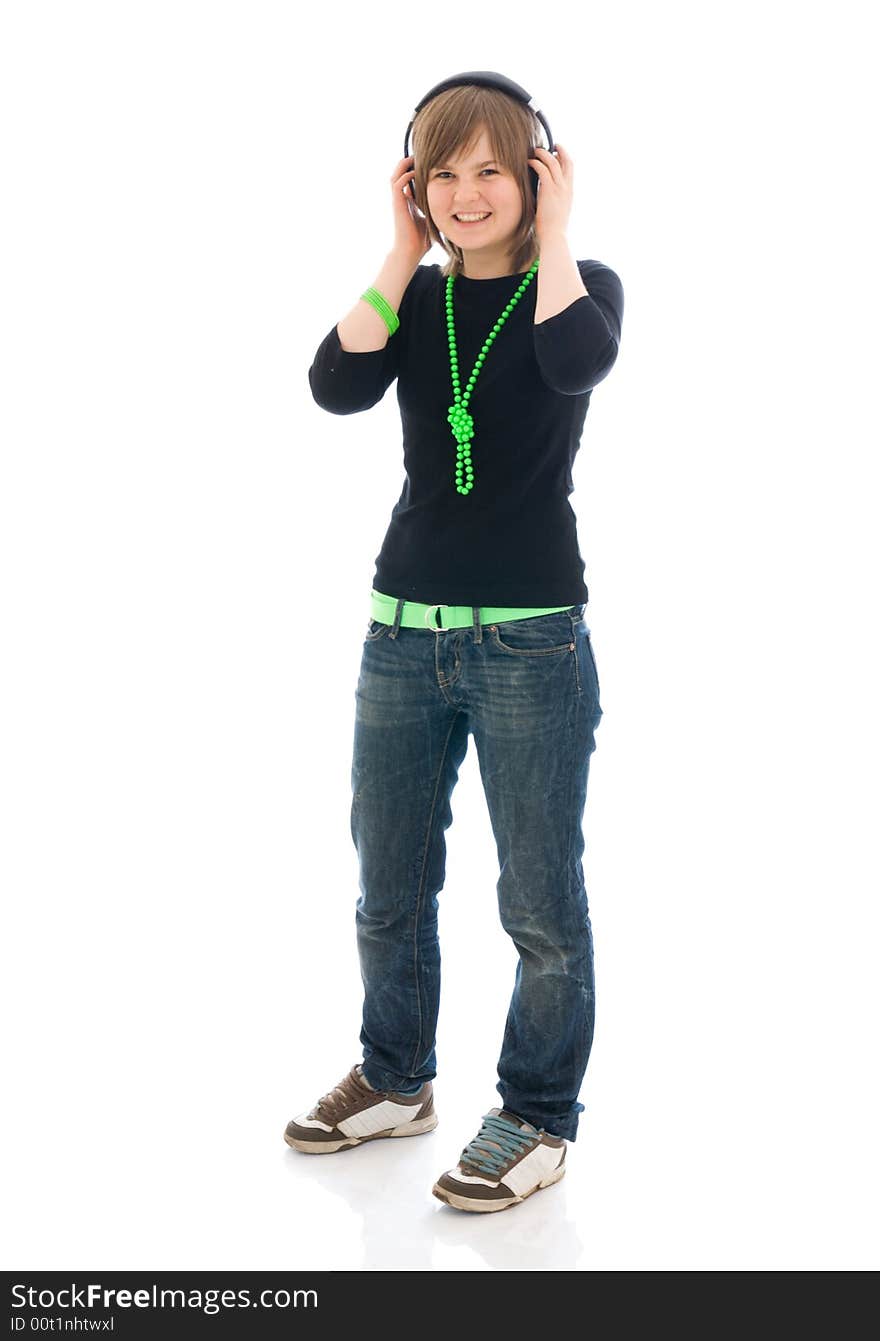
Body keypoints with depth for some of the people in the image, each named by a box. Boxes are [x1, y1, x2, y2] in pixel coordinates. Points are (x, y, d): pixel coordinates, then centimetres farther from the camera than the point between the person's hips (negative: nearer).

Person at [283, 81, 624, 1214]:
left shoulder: (580, 283, 0)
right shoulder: (416, 296, 9)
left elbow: (575, 363, -24)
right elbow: (337, 386, -11)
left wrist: (551, 234, -11)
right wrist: (404, 253, -5)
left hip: (531, 642, -4)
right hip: (404, 632, 4)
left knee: (540, 905, 2)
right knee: (390, 891, 14)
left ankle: (538, 1119, 19)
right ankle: (395, 1083, 34)